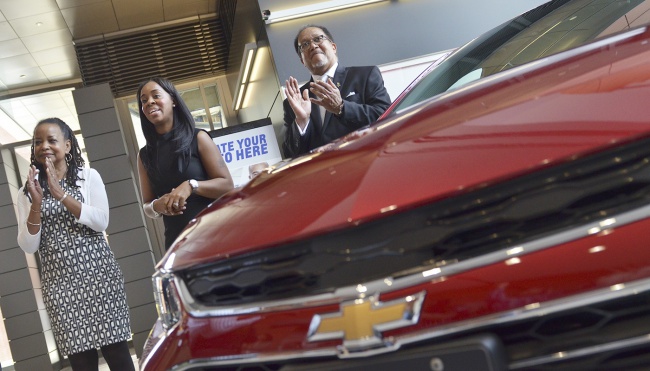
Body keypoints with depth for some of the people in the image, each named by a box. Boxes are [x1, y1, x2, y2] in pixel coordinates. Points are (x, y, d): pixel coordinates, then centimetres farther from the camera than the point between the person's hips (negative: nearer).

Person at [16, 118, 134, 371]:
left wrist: (60, 194, -17)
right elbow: (28, 247, -1)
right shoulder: (27, 192, 7)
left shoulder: (88, 176, 3)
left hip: (97, 272, -1)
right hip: (60, 282, 1)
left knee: (115, 349, -1)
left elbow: (101, 222, -10)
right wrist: (36, 204, -14)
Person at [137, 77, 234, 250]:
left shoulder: (197, 138, 2)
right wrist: (157, 206, -9)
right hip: (177, 241, 2)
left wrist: (191, 186, -18)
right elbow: (147, 207, 14)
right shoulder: (145, 155, 11)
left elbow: (227, 185, -3)